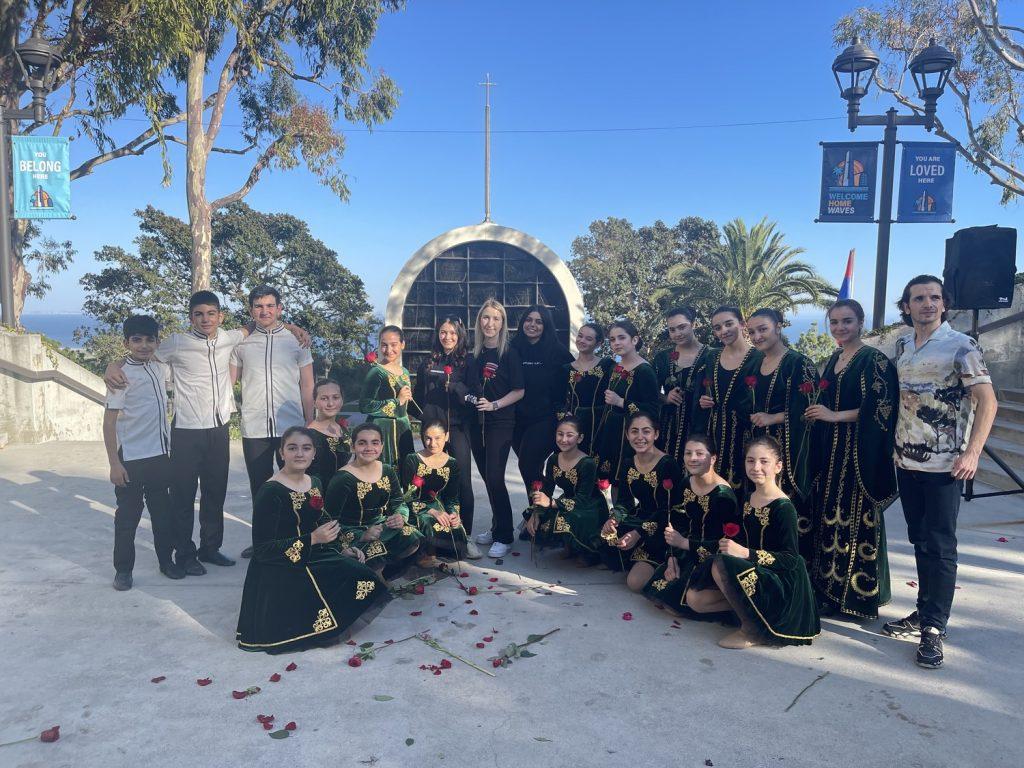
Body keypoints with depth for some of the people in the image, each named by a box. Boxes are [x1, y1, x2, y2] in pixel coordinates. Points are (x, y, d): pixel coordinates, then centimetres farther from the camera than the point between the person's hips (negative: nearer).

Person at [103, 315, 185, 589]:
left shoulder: (160, 369, 4)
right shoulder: (122, 375, -12)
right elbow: (109, 422, -13)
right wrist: (114, 463, -16)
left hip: (160, 455, 6)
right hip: (132, 459, -5)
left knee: (163, 511, 15)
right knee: (128, 516, 5)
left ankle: (167, 560, 28)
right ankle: (123, 569, 19)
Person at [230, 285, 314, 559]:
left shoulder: (296, 341, 4)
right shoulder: (242, 343, 8)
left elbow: (307, 388, 5)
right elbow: (228, 382, 12)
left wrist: (310, 425, 1)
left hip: (291, 426, -1)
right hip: (254, 428, 2)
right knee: (259, 486, 10)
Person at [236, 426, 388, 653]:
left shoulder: (315, 484, 8)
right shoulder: (270, 492, -16)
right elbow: (261, 549, -18)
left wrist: (342, 548, 4)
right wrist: (313, 540, -24)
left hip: (314, 558, 8)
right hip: (281, 573, -8)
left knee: (361, 571, -11)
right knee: (361, 579, -19)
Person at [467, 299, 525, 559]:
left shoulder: (509, 353, -6)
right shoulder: (473, 352, 8)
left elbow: (519, 391, -7)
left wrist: (494, 404, -16)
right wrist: (468, 398, 3)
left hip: (500, 422, -5)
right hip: (476, 422, 5)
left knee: (495, 478, -9)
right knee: (487, 477, 11)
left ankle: (504, 538, 1)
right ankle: (497, 528, 25)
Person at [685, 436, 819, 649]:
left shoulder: (783, 508, -17)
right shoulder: (748, 500, 7)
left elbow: (791, 560, -20)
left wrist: (745, 553, -28)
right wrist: (729, 545, -4)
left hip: (780, 581, -7)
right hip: (750, 572, 8)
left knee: (721, 564, -33)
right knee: (694, 598, -6)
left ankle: (752, 631, -14)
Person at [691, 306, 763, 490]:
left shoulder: (758, 358, -6)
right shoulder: (711, 358, 10)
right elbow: (699, 394, 19)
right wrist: (701, 401, 1)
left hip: (743, 434, -4)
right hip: (713, 433, 5)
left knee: (739, 485, -1)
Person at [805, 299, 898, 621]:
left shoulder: (874, 360, -8)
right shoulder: (833, 360, 15)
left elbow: (881, 408, -16)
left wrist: (835, 416, -17)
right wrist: (816, 413, 6)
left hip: (860, 453, -7)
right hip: (829, 450, 7)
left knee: (856, 518, -4)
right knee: (829, 516, 9)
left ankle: (859, 594, 9)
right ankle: (831, 588, 20)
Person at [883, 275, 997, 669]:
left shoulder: (961, 346, -8)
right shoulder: (902, 346, 10)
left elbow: (987, 401, -10)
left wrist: (972, 452, -17)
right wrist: (894, 444, 12)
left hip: (944, 465, -6)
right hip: (906, 461, 6)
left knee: (940, 546, -2)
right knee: (919, 541, 14)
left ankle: (934, 628, 6)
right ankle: (923, 613, 26)